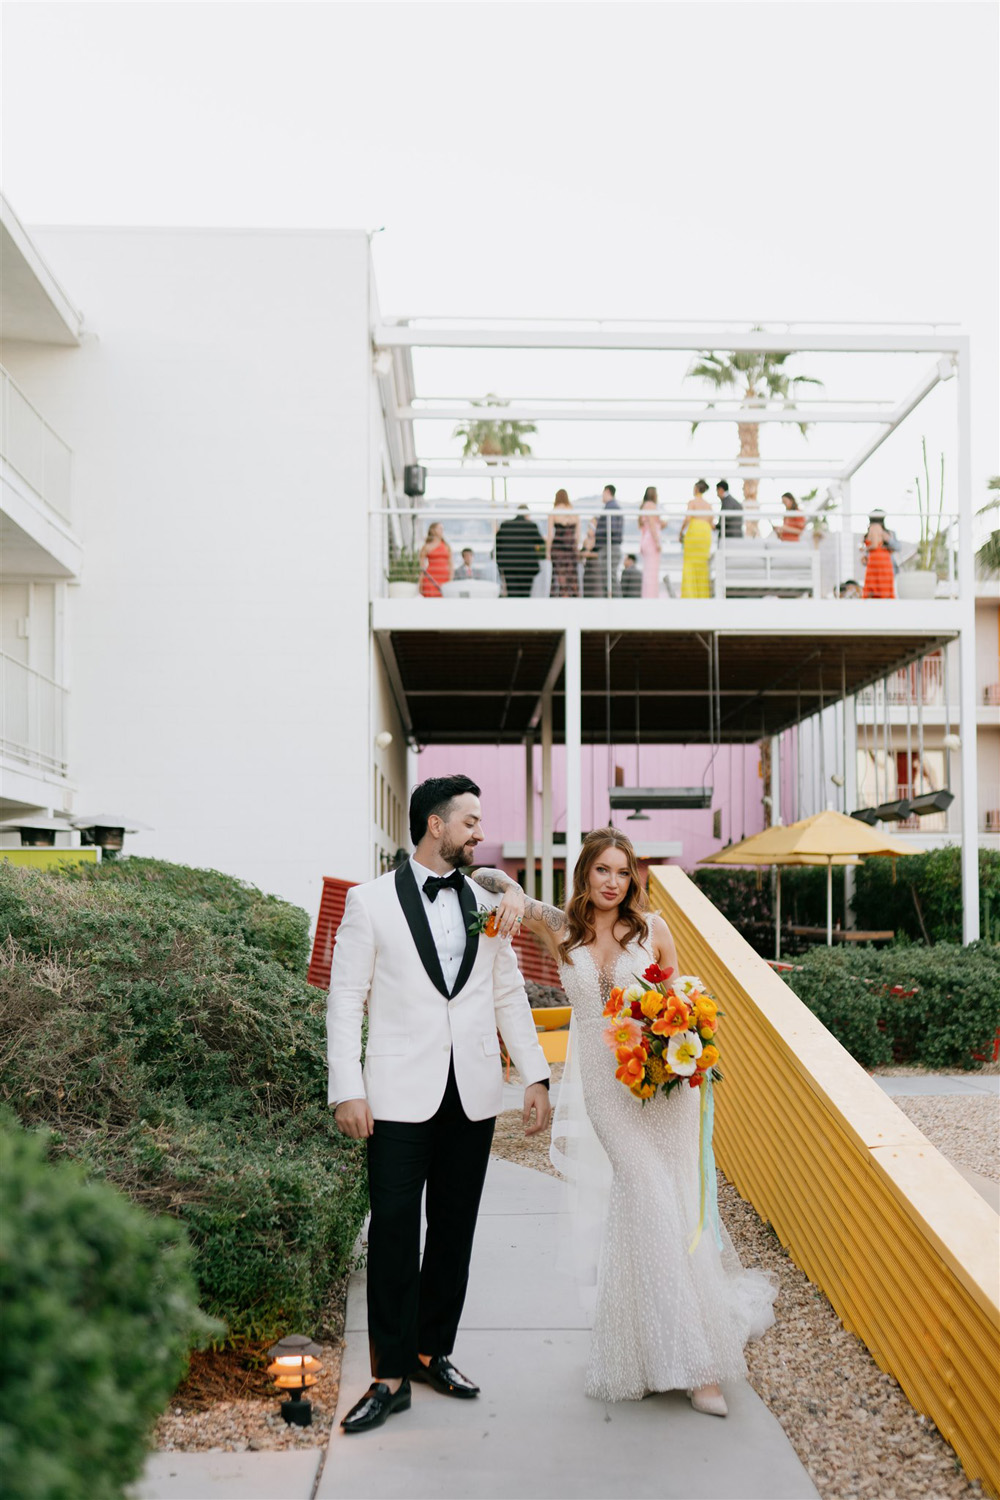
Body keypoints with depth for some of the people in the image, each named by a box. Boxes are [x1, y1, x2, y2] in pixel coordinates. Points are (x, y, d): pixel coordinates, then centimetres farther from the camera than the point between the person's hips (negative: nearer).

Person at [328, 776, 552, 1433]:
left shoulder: (486, 905, 10)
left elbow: (510, 997, 13)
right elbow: (346, 1001, -4)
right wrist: (347, 1091, -10)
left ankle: (435, 1352, 27)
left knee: (454, 1230, 12)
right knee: (393, 1231, -2)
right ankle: (392, 1375, 8)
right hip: (401, 1096, -4)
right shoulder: (371, 902, -3)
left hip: (474, 1096, 4)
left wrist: (537, 1077, 7)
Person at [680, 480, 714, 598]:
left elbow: (687, 518, -13)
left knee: (690, 563, -4)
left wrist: (681, 532, -2)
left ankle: (689, 594, -12)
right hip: (707, 533, 5)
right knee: (702, 563, 8)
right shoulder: (708, 505, 17)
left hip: (694, 530, -5)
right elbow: (710, 524, 16)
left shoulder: (692, 502, -1)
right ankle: (703, 594, 4)